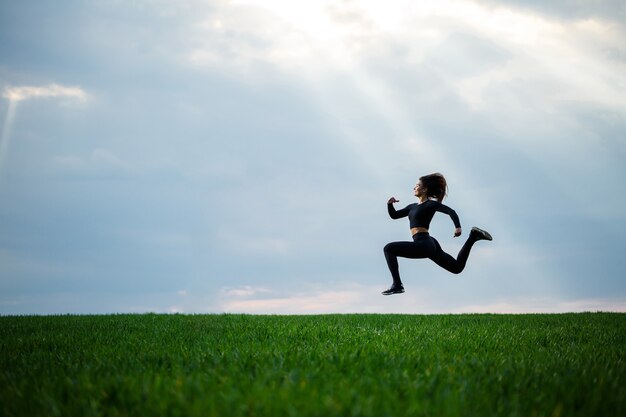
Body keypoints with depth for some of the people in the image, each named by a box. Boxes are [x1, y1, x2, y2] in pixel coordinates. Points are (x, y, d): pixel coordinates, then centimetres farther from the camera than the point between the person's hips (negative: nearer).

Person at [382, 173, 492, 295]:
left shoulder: (431, 204, -4)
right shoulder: (413, 206, 21)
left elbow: (450, 211, -17)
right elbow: (394, 215, 26)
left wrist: (458, 227, -35)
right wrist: (390, 204, 5)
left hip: (423, 245, -10)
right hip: (429, 245, 10)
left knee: (389, 248, -15)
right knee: (457, 267, 20)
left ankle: (397, 285, -19)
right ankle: (474, 236, 21)